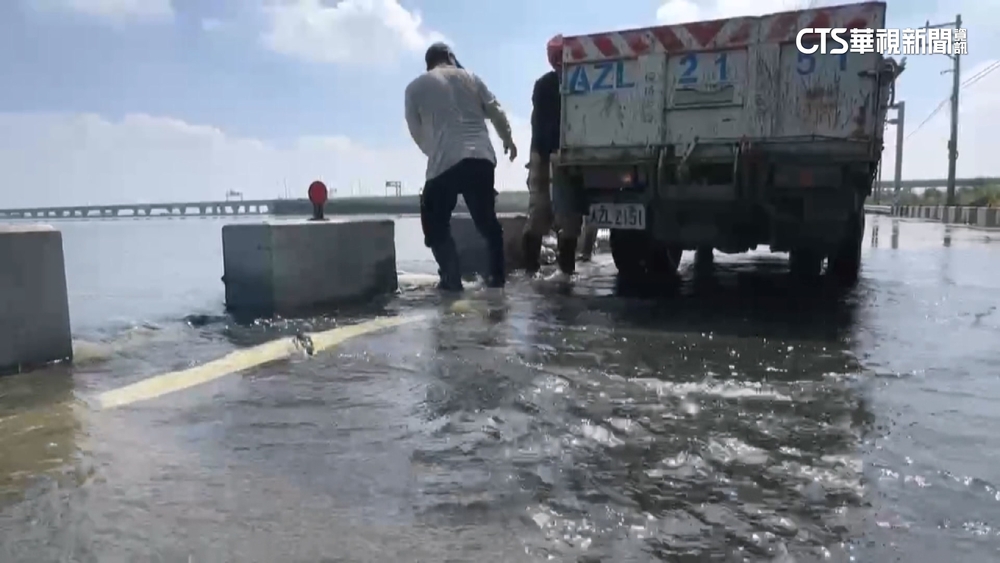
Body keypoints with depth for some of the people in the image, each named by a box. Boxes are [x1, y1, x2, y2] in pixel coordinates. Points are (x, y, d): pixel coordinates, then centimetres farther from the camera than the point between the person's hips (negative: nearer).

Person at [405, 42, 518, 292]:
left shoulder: (415, 87, 10)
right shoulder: (469, 77, 16)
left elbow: (416, 132, 13)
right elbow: (496, 111, 15)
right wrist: (508, 139, 32)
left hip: (445, 162, -3)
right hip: (481, 158, 3)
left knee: (436, 222, 10)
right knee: (486, 218, 17)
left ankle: (451, 279, 0)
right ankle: (497, 274, 19)